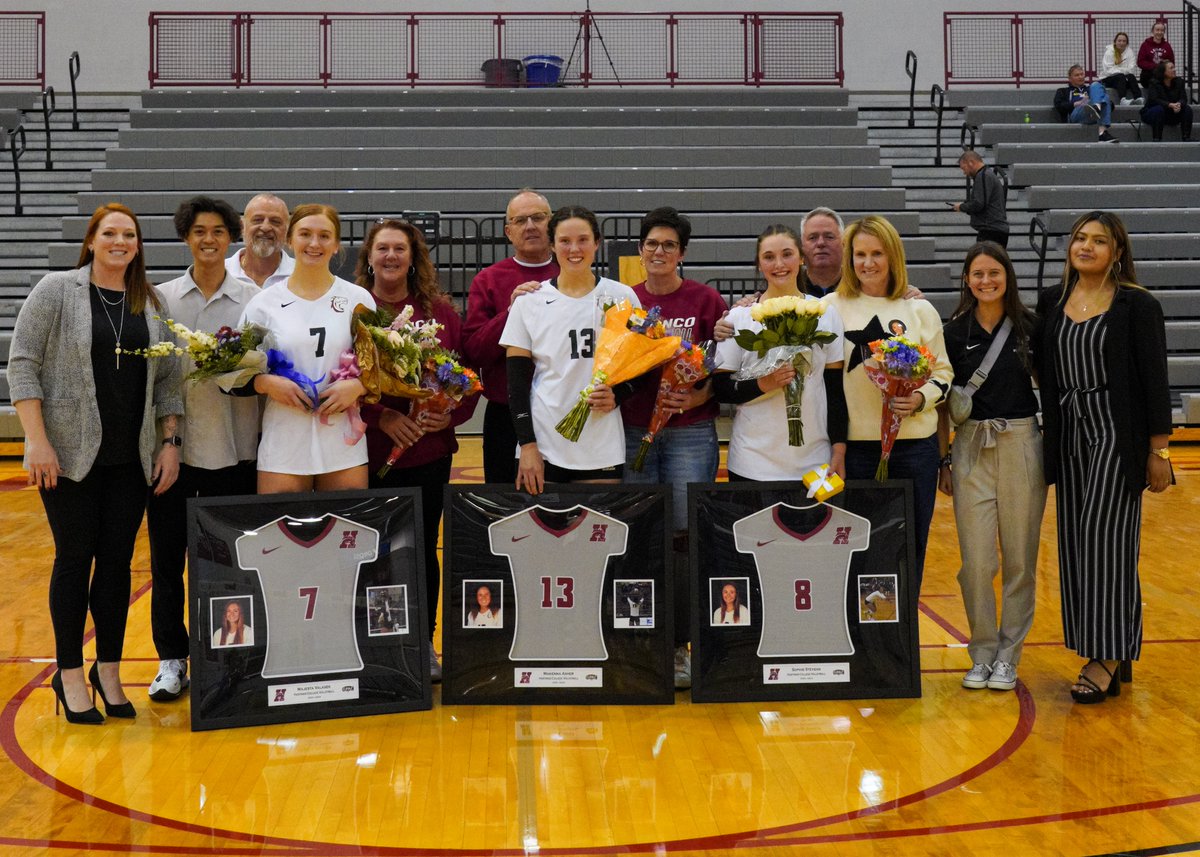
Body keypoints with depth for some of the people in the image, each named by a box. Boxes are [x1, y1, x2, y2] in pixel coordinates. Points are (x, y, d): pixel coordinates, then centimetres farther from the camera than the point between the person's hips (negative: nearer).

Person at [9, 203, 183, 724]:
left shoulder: (152, 303, 9)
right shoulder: (56, 291, -3)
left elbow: (167, 378, 12)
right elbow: (22, 365, -6)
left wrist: (169, 442, 4)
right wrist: (38, 440, -13)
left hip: (132, 459, 4)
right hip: (70, 455, -3)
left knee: (118, 560, 7)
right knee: (75, 558, 2)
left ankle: (109, 670, 19)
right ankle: (70, 674, 13)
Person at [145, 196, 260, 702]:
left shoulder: (252, 300, 3)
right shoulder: (163, 297, 5)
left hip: (232, 448, -1)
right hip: (172, 445, 1)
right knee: (166, 558, 6)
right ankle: (172, 660, 18)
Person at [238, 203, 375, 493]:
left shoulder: (358, 298, 6)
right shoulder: (264, 303, 5)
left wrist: (357, 386, -10)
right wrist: (265, 382, -11)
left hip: (343, 446, 1)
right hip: (283, 445, 0)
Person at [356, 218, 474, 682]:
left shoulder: (440, 312, 6)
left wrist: (452, 415, -10)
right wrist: (381, 417, -17)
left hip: (430, 452, 2)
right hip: (368, 452, -2)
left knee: (423, 548, 9)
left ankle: (424, 644, 22)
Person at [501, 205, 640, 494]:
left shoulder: (622, 297, 5)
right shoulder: (529, 302, 4)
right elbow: (518, 381, 2)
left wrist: (618, 395, -9)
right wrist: (527, 445, -6)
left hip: (602, 450, 0)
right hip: (544, 446, 0)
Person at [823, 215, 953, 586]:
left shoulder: (919, 310, 6)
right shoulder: (832, 307, 3)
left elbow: (943, 371, 10)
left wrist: (921, 399, -11)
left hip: (914, 443, 1)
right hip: (854, 444, -1)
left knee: (909, 547, 7)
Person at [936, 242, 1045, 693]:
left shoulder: (1030, 326, 1)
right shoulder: (954, 331, 3)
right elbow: (942, 401, 7)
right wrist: (943, 459, 3)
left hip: (1023, 444, 0)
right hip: (972, 447, 0)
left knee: (1020, 557, 4)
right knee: (976, 559, -1)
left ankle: (1008, 655, 15)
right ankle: (982, 652, 14)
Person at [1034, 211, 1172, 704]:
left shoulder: (1137, 305, -6)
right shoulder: (1051, 302, 9)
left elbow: (1155, 380, -7)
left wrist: (1157, 451, -9)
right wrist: (1049, 438, 4)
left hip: (1116, 434, -6)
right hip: (1069, 435, 6)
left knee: (1105, 539, -8)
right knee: (1075, 543, 6)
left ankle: (1107, 659, -2)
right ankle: (1111, 654, 16)